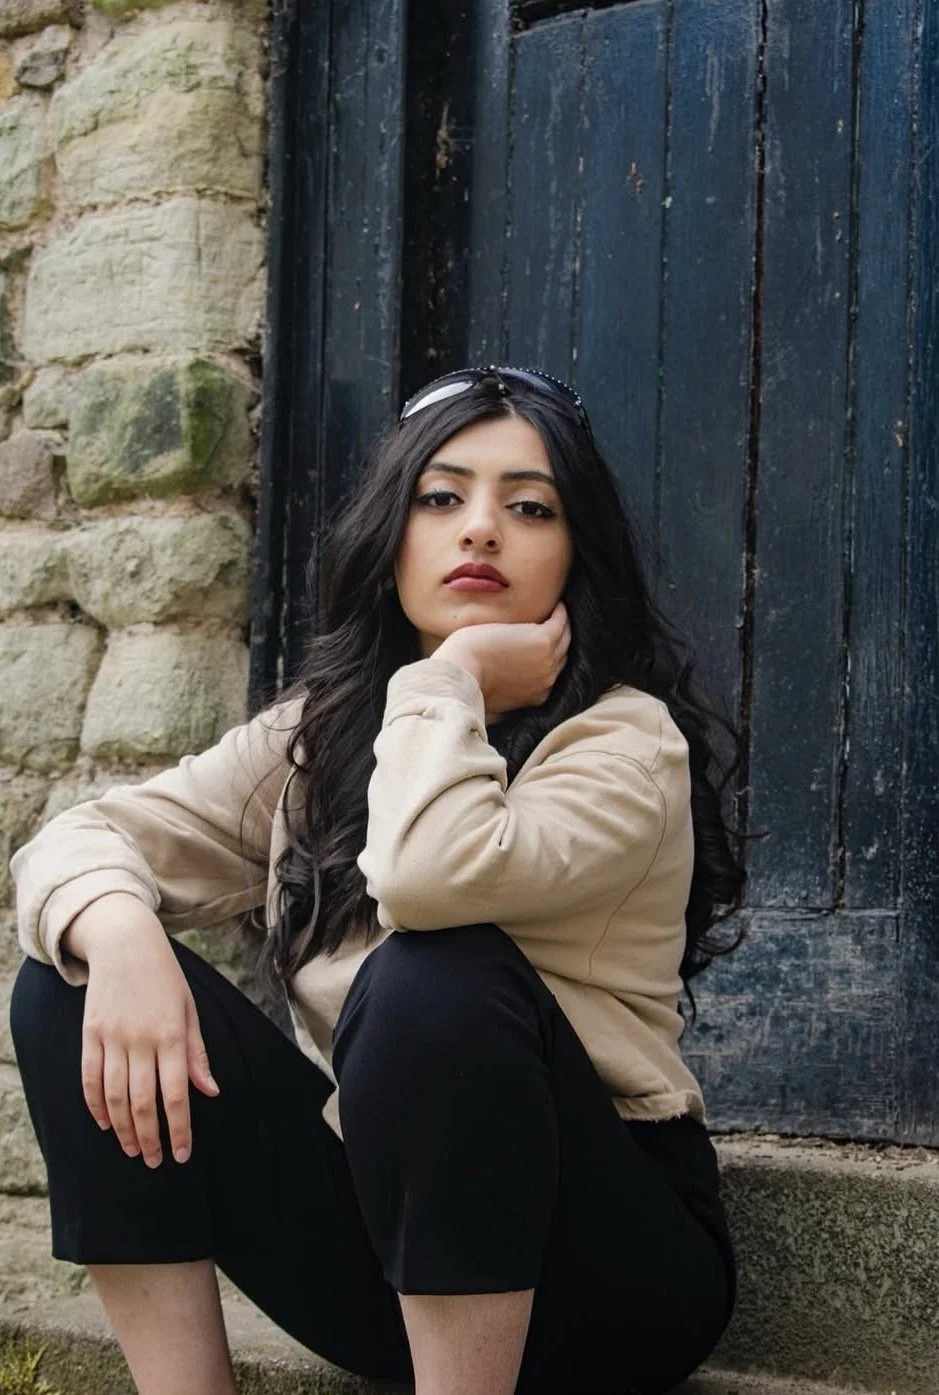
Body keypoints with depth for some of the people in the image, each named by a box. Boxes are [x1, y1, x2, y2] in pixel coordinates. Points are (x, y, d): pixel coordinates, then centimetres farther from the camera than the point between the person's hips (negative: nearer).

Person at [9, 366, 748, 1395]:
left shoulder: (628, 741, -13)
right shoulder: (313, 734, 6)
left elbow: (434, 875, -33)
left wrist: (450, 679, -16)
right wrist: (117, 932, -24)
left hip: (599, 1254, -5)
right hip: (376, 1228, 5)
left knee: (436, 980, -34)